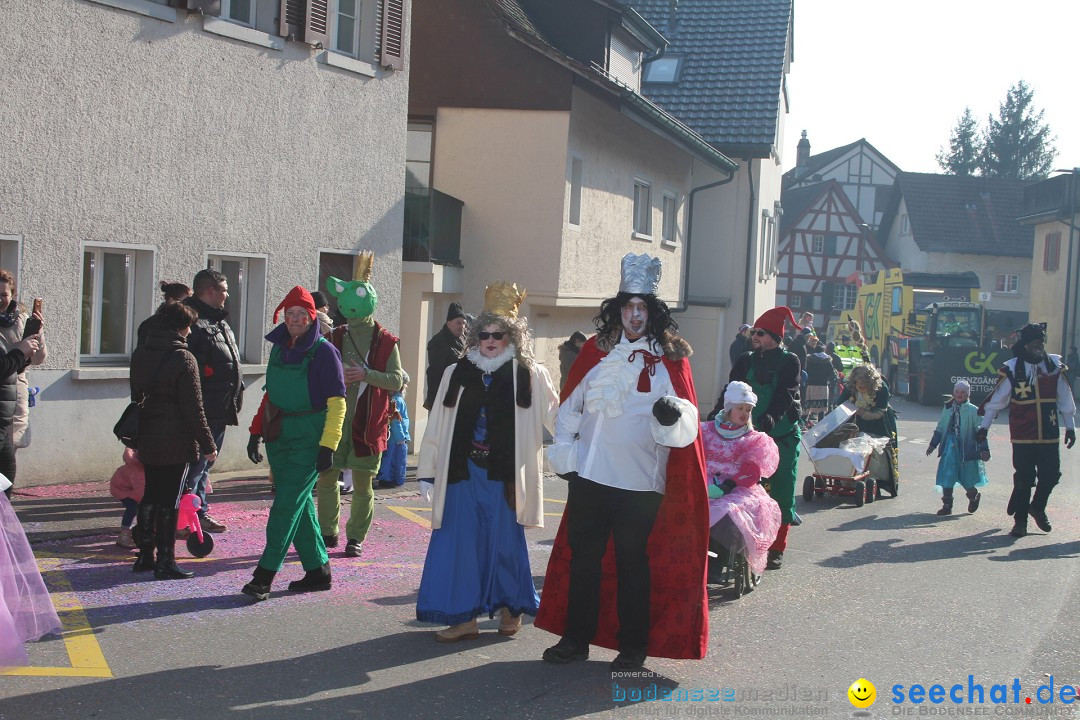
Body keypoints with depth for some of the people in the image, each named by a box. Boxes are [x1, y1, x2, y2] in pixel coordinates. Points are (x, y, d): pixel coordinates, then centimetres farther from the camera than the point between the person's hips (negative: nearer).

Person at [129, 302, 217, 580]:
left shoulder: (139, 355, 7)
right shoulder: (183, 358, -15)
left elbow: (136, 397, 16)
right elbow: (193, 409, -15)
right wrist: (208, 444, -8)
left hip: (147, 439, 7)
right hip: (177, 442, -7)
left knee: (150, 496, 16)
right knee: (169, 500, -1)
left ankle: (145, 556, 23)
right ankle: (165, 562, 2)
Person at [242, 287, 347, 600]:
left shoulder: (323, 352, -8)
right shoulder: (279, 348, 11)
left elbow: (336, 402, -10)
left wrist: (328, 445, -17)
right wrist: (256, 432, 16)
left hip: (308, 439, -7)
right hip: (278, 436, 7)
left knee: (287, 504, -10)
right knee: (300, 504, 10)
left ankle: (264, 575, -8)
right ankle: (318, 571, 19)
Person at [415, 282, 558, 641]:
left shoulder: (530, 376, 1)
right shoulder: (457, 373, 8)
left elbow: (556, 418, 4)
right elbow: (438, 425, 10)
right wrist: (430, 471, 9)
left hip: (503, 474, -3)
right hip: (463, 472, 3)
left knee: (504, 542, 5)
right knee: (460, 542, 2)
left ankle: (511, 607, 27)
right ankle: (464, 617, 11)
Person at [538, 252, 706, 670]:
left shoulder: (669, 359, -1)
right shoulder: (595, 351, 8)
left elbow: (686, 422, -8)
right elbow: (570, 406, 11)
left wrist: (673, 416, -30)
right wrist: (563, 453, 5)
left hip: (641, 480, -3)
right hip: (589, 475, 4)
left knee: (633, 561, 5)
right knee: (583, 555, 11)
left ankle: (633, 645, 16)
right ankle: (576, 638, 23)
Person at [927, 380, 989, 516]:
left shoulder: (973, 411, -4)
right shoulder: (948, 409, 8)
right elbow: (940, 429, 15)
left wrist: (984, 449, -7)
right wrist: (933, 444, 14)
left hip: (966, 448, -3)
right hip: (950, 447, 3)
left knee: (966, 478, 6)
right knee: (947, 475, -2)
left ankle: (974, 497, 37)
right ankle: (947, 505, 6)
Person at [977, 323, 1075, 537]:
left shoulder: (1055, 366, 2)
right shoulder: (1012, 369, -5)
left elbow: (1065, 400, 11)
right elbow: (996, 400, 2)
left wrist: (1070, 427, 13)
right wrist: (984, 427, 5)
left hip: (1049, 435, 2)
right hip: (1022, 437, -2)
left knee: (1051, 475, 4)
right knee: (1023, 479, 0)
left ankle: (1038, 507, 31)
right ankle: (1020, 520, 14)